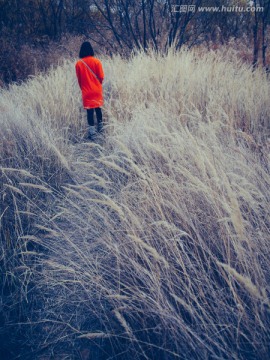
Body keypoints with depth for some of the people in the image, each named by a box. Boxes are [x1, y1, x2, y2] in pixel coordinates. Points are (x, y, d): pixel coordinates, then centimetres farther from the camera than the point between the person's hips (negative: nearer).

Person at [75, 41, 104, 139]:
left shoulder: (78, 63, -8)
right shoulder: (96, 61, -9)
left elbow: (79, 79, -1)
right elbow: (101, 77, -5)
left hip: (86, 91, -1)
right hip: (97, 90, 1)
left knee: (89, 110, 2)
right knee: (98, 108, 18)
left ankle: (92, 132, 1)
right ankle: (100, 127, 32)